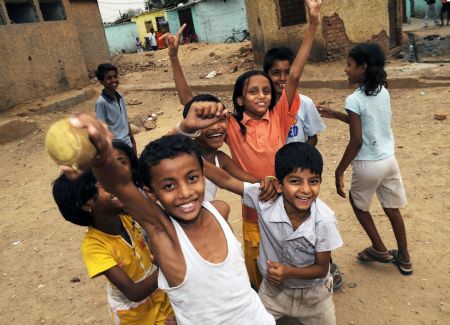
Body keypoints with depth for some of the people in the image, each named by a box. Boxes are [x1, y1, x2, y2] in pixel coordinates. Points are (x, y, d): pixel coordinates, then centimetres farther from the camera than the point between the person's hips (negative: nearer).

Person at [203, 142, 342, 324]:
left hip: (313, 292, 0)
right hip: (273, 288, 1)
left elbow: (321, 269, -16)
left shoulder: (324, 220, -28)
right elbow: (226, 181, -22)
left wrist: (289, 272, -33)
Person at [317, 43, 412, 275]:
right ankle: (404, 259, 33)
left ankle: (379, 250, 30)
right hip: (389, 159, 7)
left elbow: (356, 142, -20)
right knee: (392, 209, 20)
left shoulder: (354, 100, -20)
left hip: (369, 164, -6)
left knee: (358, 203, 20)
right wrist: (334, 114, 17)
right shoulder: (383, 92, 3)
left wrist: (339, 171, -11)